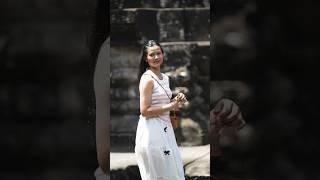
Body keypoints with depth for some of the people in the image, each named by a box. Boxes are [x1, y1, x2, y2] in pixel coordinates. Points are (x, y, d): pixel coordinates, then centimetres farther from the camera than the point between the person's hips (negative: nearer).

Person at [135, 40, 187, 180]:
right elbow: (144, 111, -20)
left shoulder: (165, 78, 12)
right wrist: (170, 107, -14)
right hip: (152, 131, -9)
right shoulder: (147, 79, -15)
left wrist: (176, 101, 5)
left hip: (165, 129, 9)